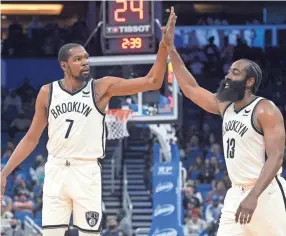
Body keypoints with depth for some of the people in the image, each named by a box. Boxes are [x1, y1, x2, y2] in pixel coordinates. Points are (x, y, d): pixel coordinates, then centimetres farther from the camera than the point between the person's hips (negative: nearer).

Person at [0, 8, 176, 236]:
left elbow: (152, 82, -8)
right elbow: (31, 138, 13)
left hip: (87, 171, -2)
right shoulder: (47, 92, 6)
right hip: (56, 170, 2)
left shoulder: (102, 87, -1)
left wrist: (164, 45, -20)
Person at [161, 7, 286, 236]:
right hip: (237, 193, 8)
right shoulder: (225, 107, 13)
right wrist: (170, 48, 13)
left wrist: (253, 196, -29)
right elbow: (190, 88, 19)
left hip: (265, 193, -8)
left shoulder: (266, 110, -11)